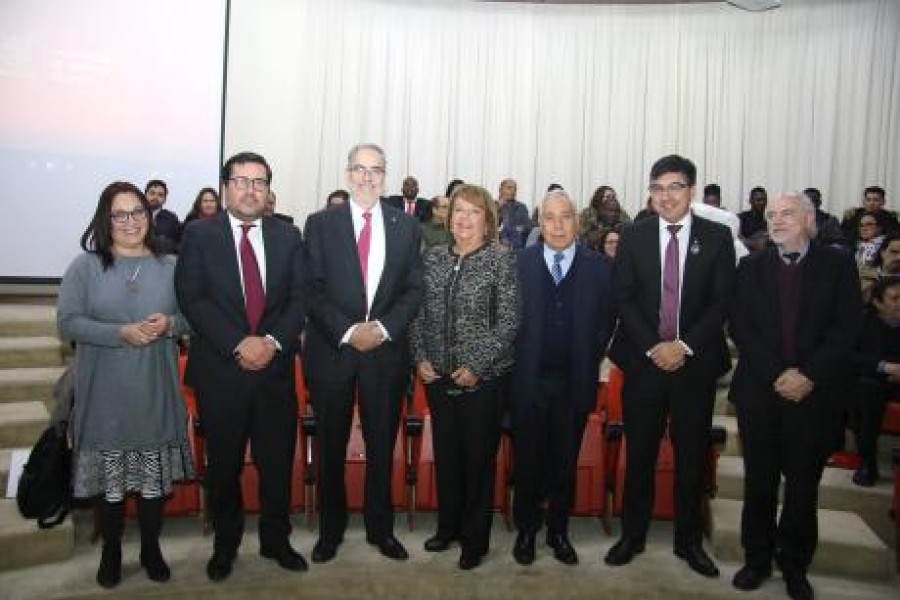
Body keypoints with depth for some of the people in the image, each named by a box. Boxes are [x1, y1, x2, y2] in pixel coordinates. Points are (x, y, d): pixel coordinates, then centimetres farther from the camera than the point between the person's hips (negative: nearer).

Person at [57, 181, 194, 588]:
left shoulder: (170, 266, 5)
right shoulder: (85, 266, -1)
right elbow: (67, 323, -6)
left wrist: (170, 324, -13)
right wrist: (121, 333, -19)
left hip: (155, 391, 1)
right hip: (105, 394, -1)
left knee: (155, 476, 8)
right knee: (110, 477, 8)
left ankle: (151, 548, 28)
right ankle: (111, 552, 28)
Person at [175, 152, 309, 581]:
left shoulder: (288, 235, 7)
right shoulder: (199, 234, 0)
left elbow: (300, 297, 2)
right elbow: (192, 298, -8)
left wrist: (273, 341, -12)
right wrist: (239, 345, -16)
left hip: (275, 366, 2)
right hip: (220, 369, -1)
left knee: (278, 461, 10)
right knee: (223, 464, 12)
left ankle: (276, 540, 30)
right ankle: (225, 544, 32)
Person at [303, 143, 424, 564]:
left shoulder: (406, 226, 6)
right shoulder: (320, 224, 2)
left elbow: (414, 290, 3)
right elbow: (313, 289, -3)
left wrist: (383, 328, -11)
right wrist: (347, 331, -14)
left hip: (386, 351, 1)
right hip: (331, 350, -1)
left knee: (382, 445, 11)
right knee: (330, 447, 11)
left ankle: (380, 527, 28)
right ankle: (330, 530, 28)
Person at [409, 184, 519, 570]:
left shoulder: (501, 259, -7)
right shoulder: (433, 258, 5)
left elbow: (508, 321, -10)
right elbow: (419, 313, 9)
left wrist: (476, 366, -14)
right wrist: (420, 358, -2)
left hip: (482, 376, -4)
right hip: (438, 375, 4)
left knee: (478, 456, 7)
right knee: (445, 452, 15)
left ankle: (475, 539, 24)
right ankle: (448, 527, 34)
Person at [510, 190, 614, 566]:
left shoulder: (599, 267, 1)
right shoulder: (518, 263, -2)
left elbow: (606, 322, 4)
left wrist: (589, 361, -3)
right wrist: (518, 363, -5)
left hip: (575, 383, 1)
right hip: (529, 381, -1)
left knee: (566, 462, 13)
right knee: (527, 461, 11)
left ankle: (558, 531, 31)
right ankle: (526, 529, 30)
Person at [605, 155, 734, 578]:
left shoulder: (717, 237, 1)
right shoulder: (634, 238, 3)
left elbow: (722, 301, -3)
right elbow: (623, 299, -1)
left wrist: (684, 346, -13)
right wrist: (653, 347, -11)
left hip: (696, 364, 0)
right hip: (643, 361, 0)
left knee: (691, 456, 10)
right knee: (639, 454, 9)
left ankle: (689, 541, 27)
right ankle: (632, 536, 24)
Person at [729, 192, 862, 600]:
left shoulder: (838, 264, 4)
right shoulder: (752, 267, 7)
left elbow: (847, 328, -4)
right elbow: (740, 327, -1)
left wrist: (809, 376, -14)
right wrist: (778, 374, -12)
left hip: (816, 394, -1)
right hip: (759, 391, 1)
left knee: (803, 484, 8)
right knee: (759, 482, 9)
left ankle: (795, 565, 26)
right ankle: (757, 559, 25)